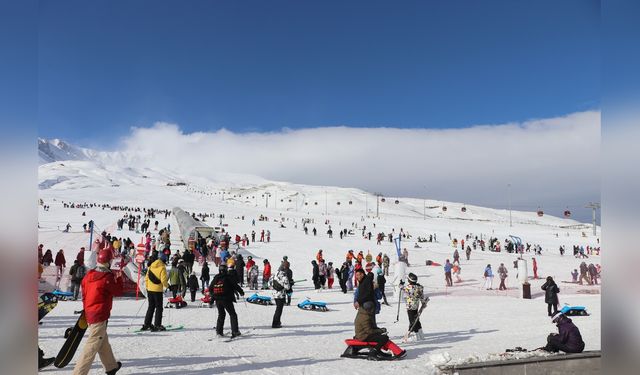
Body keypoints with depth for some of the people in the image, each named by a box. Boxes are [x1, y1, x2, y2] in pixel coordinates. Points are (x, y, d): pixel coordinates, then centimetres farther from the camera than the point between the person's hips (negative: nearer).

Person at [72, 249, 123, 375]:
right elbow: (118, 291, -5)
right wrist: (119, 278, 7)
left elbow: (84, 294, 12)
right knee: (92, 346, -3)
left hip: (89, 312, 9)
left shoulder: (89, 275, 4)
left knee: (103, 341, 22)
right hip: (100, 315, -9)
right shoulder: (107, 277, -18)